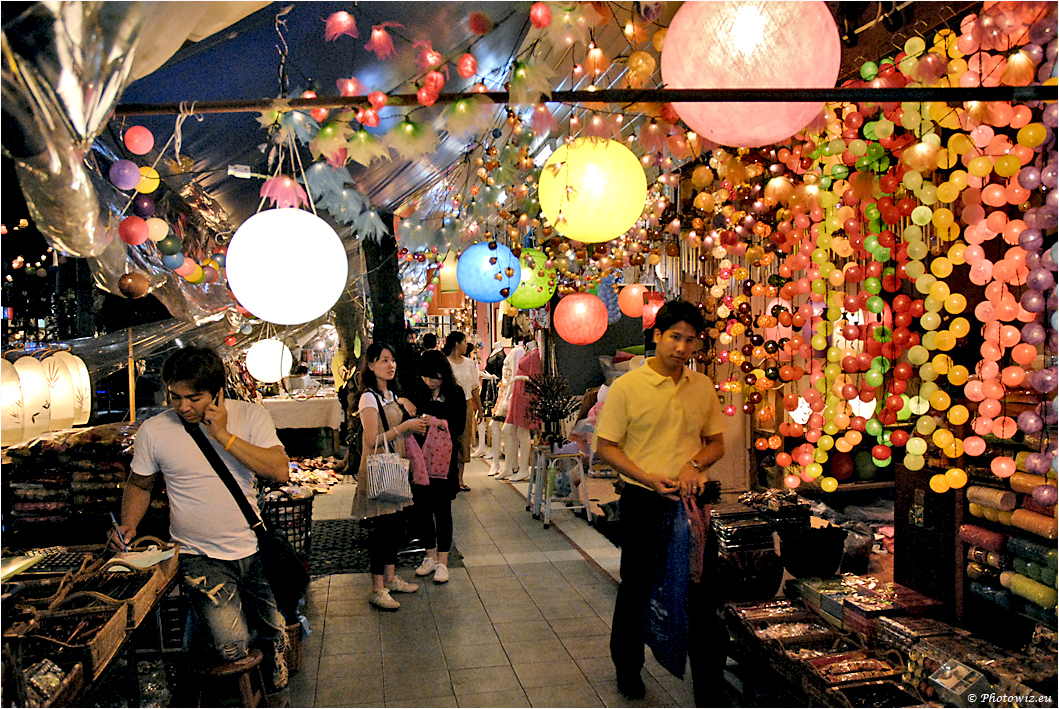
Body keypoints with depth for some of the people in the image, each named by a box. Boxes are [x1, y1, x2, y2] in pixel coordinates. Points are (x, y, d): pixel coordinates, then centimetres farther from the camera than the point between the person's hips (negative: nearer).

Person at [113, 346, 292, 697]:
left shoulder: (250, 415, -3)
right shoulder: (154, 430, -3)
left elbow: (280, 471, -16)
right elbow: (139, 484, 13)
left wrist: (224, 435, -19)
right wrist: (128, 524, -6)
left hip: (254, 547, 2)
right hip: (200, 556, -1)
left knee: (278, 632, 0)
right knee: (231, 646, -16)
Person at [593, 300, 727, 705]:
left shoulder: (703, 387, 6)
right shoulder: (627, 387, -7)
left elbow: (716, 442, 13)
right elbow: (605, 447, -6)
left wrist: (695, 464, -8)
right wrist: (650, 478, -17)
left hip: (691, 501, 3)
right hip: (644, 504, -3)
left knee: (702, 588, 5)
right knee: (637, 588, 12)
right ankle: (627, 667, 35)